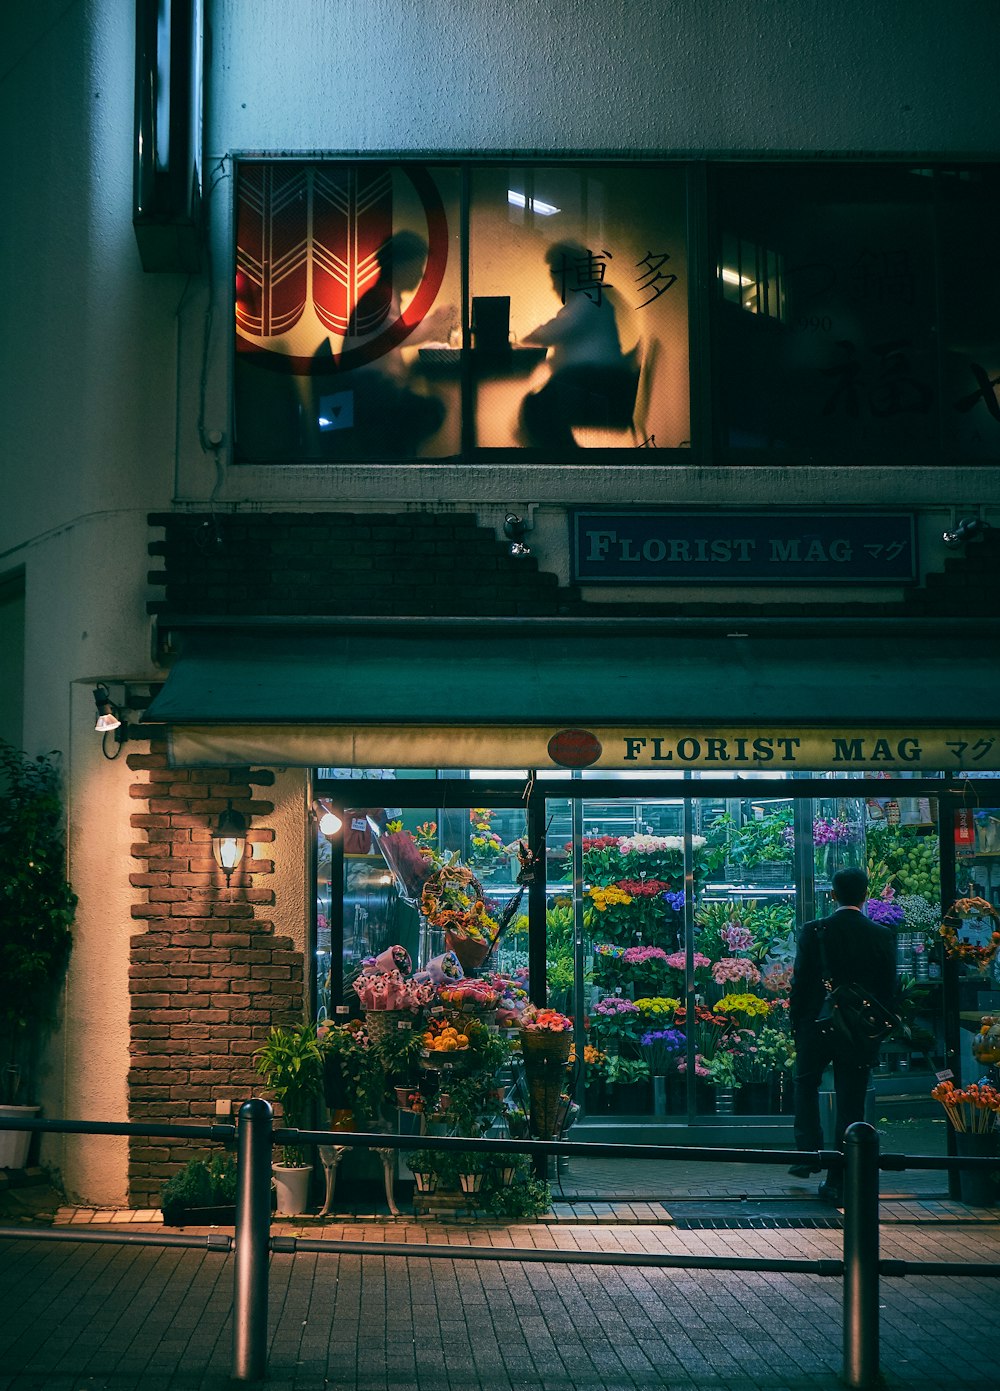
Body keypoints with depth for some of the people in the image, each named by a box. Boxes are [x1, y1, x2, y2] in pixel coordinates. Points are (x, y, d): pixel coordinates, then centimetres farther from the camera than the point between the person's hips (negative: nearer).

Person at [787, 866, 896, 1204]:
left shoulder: (814, 931, -9)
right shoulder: (882, 936, -4)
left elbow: (800, 982, -6)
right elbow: (888, 989, 1)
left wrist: (796, 1023, 5)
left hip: (817, 1026, -1)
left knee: (806, 1085, 24)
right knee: (850, 1104, 6)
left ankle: (808, 1152, 15)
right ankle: (839, 1182, 7)